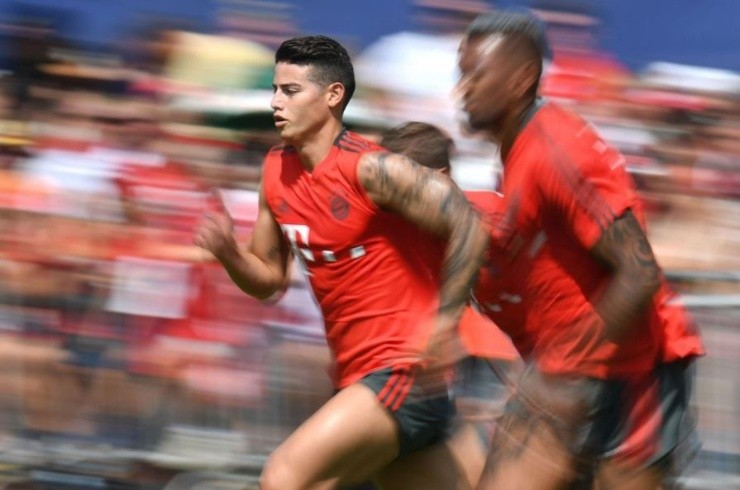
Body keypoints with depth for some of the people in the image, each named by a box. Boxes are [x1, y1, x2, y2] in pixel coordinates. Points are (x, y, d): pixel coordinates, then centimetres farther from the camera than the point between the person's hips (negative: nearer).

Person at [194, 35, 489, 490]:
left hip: (403, 371, -9)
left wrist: (441, 325, -23)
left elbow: (469, 227, -19)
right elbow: (268, 278, 15)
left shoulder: (370, 168, -16)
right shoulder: (277, 170, 8)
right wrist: (227, 252, -6)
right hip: (357, 374, 9)